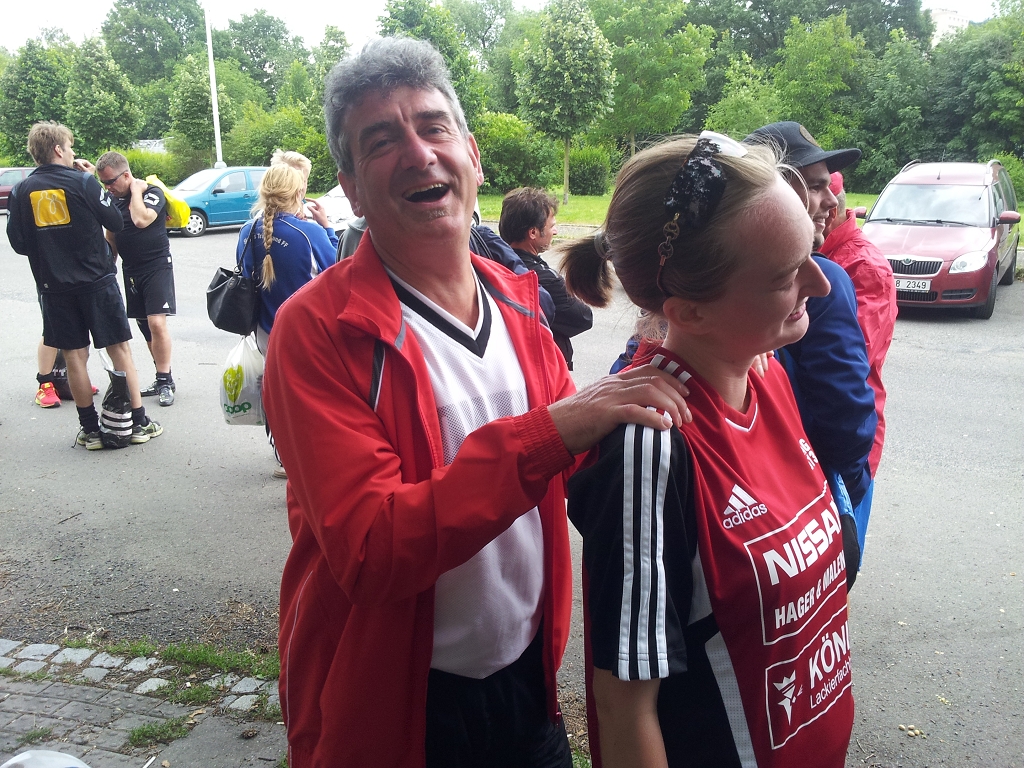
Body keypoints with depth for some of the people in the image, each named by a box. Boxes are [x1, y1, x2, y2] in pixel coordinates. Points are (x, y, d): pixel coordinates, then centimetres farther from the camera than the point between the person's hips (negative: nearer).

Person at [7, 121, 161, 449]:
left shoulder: (21, 192, 1)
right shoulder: (83, 182, -9)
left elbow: (18, 243, 3)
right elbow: (115, 222, -1)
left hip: (54, 287, 3)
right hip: (97, 281, -3)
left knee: (75, 356, 8)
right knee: (120, 350, 5)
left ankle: (90, 429, 12)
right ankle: (138, 423, 8)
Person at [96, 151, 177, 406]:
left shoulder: (152, 192, -10)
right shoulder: (112, 199, 8)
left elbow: (141, 220, -30)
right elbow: (110, 235, 19)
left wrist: (136, 190, -16)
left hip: (157, 265, -7)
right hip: (130, 269, 7)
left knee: (157, 322, -15)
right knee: (144, 326, 8)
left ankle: (166, 381, -6)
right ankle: (162, 378, 16)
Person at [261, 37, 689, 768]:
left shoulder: (518, 300, 0)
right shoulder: (319, 329, -18)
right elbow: (368, 550, -27)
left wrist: (627, 397, -9)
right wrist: (552, 430, -35)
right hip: (396, 708, -4)